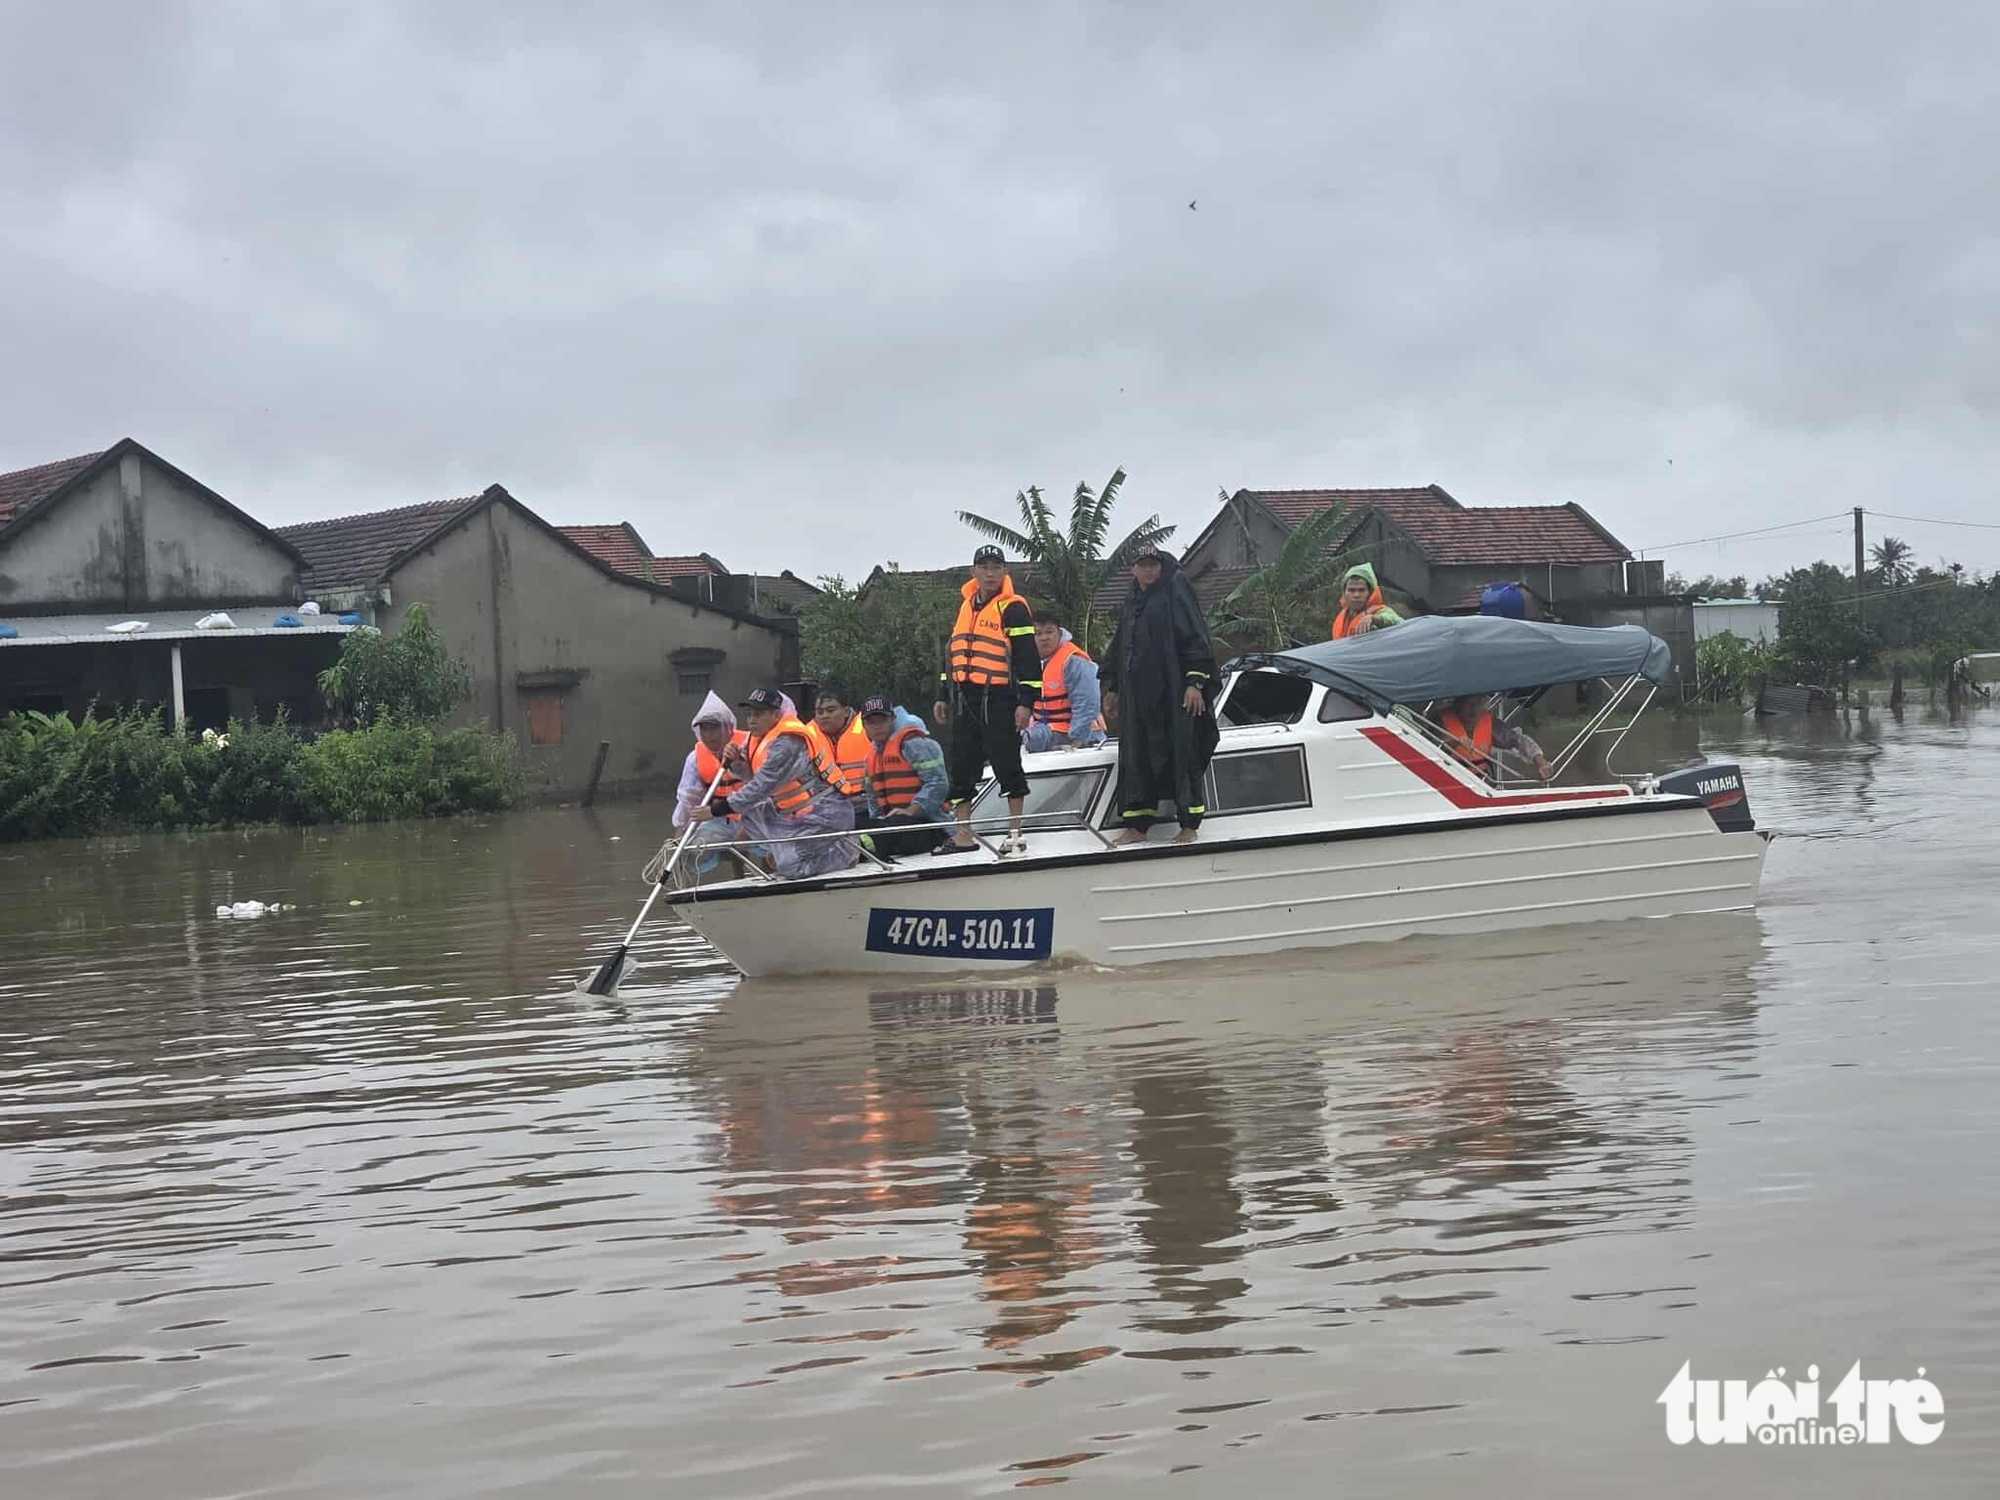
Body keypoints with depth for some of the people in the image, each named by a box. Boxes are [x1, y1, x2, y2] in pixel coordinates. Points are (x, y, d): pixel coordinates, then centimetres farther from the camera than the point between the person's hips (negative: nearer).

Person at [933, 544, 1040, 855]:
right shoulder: (965, 605, 16)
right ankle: (963, 835, 14)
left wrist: (1026, 702, -16)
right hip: (964, 699, 7)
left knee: (1007, 765, -3)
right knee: (962, 767, 8)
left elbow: (1028, 657, -11)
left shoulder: (1013, 608, -7)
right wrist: (943, 696, 21)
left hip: (999, 700, -7)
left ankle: (1015, 832, 5)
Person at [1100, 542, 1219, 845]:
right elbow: (1119, 648, 26)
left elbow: (1195, 637, -9)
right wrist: (1113, 687, 26)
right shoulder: (1131, 602, 18)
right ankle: (1137, 826, 10)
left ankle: (1189, 825, 0)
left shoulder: (1175, 593, -2)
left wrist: (1195, 682, -17)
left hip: (1173, 692, -7)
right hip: (1137, 693, 7)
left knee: (1181, 753, -4)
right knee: (1136, 756, 6)